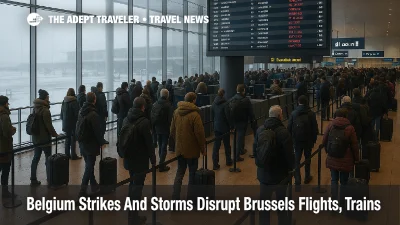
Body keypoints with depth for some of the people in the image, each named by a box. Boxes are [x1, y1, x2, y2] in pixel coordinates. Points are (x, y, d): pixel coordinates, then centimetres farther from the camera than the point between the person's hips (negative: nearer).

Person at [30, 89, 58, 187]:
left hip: (36, 137, 8)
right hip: (44, 138, -8)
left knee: (35, 158, 12)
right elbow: (49, 125, -18)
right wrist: (55, 134, -4)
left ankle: (33, 180, 16)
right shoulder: (45, 110, -18)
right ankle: (50, 180, 9)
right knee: (48, 159, 3)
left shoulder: (35, 108, 7)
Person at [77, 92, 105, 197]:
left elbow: (78, 127, 13)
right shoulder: (93, 114, -21)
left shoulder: (81, 112, 5)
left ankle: (93, 185, 30)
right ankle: (83, 190, -3)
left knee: (89, 165, 19)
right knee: (89, 166, -2)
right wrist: (101, 142, -5)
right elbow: (97, 130, -18)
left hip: (82, 143, 8)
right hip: (91, 144, -8)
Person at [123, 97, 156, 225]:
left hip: (128, 158, 7)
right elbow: (149, 143, -18)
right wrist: (153, 159, -8)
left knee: (133, 183, 22)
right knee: (138, 185, 0)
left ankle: (131, 211, 32)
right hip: (140, 159, -7)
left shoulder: (126, 119, 4)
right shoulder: (144, 122, -19)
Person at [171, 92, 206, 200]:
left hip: (179, 148, 5)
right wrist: (203, 148, -5)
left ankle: (175, 197, 9)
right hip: (192, 149, -5)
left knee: (180, 172, 14)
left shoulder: (176, 112, 2)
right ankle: (191, 197, 18)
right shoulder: (194, 114, -18)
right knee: (192, 173, 10)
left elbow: (172, 131, 10)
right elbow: (199, 133, -17)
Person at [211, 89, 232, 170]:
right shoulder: (225, 104, -17)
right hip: (224, 127, -4)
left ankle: (215, 164, 1)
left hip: (216, 127, 4)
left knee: (216, 145, 5)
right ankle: (228, 161, 27)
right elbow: (228, 116, -16)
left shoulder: (214, 104, 0)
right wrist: (231, 125, -4)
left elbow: (212, 116, 7)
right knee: (227, 145, 13)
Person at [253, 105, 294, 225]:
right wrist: (290, 168, 1)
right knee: (281, 202, 17)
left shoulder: (260, 130, -4)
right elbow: (289, 154, -18)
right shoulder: (283, 132, -20)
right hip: (280, 174, -3)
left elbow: (255, 150, 6)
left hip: (263, 173, 3)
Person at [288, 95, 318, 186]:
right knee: (307, 158, 17)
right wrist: (314, 139, 5)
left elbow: (289, 127, -2)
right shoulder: (311, 114, -9)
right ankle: (307, 177, 29)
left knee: (296, 160, 5)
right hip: (308, 140, 0)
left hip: (297, 140, 0)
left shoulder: (294, 113, -5)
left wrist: (291, 139, 9)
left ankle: (297, 180, 0)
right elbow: (315, 128, -7)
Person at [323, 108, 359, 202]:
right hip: (345, 161, -2)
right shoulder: (350, 128, -12)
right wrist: (356, 158, 8)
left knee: (334, 180, 15)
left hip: (332, 159, 2)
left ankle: (334, 200, 12)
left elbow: (324, 142, 1)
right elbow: (354, 145, -6)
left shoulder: (330, 125, -6)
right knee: (344, 181, 12)